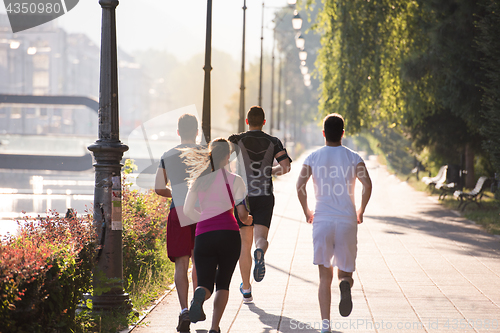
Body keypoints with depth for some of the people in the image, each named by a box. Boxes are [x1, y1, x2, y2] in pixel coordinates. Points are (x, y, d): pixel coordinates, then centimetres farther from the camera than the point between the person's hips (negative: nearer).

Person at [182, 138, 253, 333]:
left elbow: (187, 210, 15)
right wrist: (248, 220, 20)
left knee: (206, 284, 3)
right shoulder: (233, 180, 2)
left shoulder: (198, 179, 11)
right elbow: (242, 214, -3)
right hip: (229, 234, -1)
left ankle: (199, 296, -35)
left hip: (203, 235, 2)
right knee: (223, 283, 14)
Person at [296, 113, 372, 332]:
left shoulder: (313, 158, 5)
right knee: (345, 272, 12)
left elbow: (300, 186, -6)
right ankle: (345, 285, -26)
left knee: (325, 277, 7)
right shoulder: (353, 158, 4)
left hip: (322, 221, 0)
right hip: (347, 222, 0)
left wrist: (307, 212, 7)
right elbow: (367, 185, -9)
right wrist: (360, 212, 4)